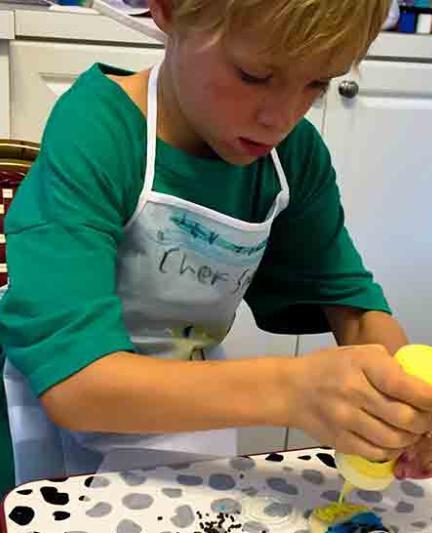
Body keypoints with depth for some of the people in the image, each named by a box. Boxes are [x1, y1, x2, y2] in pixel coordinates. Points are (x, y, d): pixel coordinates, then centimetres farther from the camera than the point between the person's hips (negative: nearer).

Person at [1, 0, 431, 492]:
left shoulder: (298, 154, -14)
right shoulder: (92, 134, -29)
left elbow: (342, 292, -3)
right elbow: (69, 379, -35)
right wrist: (289, 390, -45)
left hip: (193, 408, 4)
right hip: (64, 420, -3)